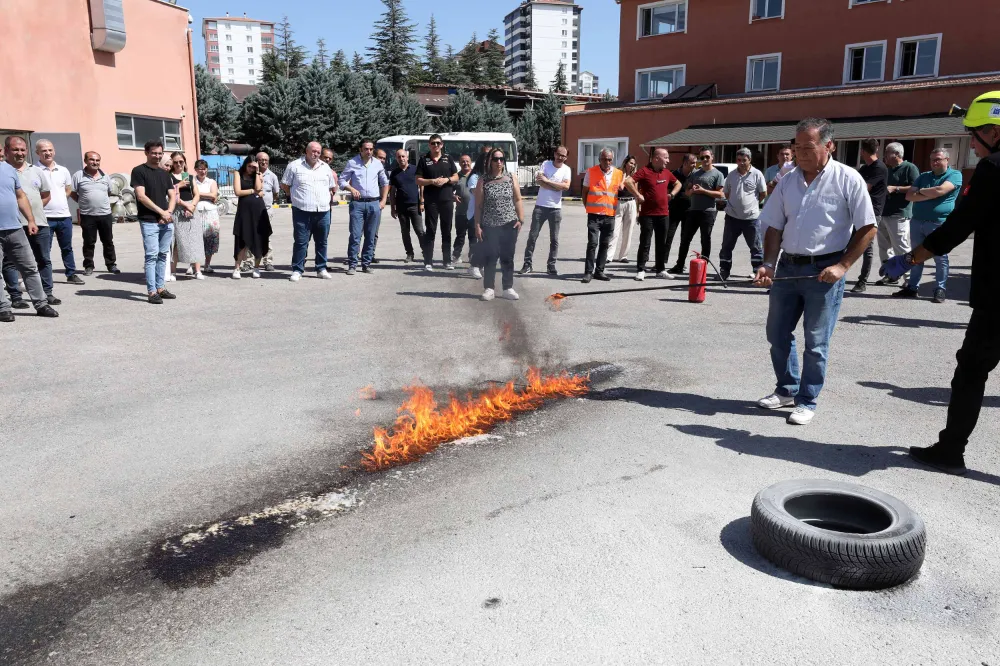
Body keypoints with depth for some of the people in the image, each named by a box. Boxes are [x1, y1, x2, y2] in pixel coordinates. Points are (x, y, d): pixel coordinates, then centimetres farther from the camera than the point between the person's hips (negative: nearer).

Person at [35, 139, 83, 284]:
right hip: (45, 217, -5)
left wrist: (59, 202, 12)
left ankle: (71, 274, 26)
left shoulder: (63, 170, 9)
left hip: (64, 216, 5)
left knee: (67, 248, 15)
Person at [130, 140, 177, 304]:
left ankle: (160, 288, 16)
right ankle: (152, 292, -6)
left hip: (166, 222, 6)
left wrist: (168, 212, -7)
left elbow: (173, 196, 11)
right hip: (149, 222, -6)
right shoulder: (139, 171, -3)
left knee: (162, 255, 9)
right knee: (151, 256, -7)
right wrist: (161, 212, -14)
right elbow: (141, 196, -12)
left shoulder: (165, 174, 16)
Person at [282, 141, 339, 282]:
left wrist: (328, 198, 14)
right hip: (302, 211, -4)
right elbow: (284, 185, 7)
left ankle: (321, 269, 19)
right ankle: (297, 270, 4)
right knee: (301, 242, -3)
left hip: (323, 211, 4)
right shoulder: (294, 166, 2)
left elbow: (333, 188, 23)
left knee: (322, 242, 10)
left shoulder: (325, 167, 14)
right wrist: (296, 197, 8)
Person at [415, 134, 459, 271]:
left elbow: (456, 177, 10)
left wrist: (447, 179, -10)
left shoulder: (448, 159, 10)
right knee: (430, 231, -1)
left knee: (446, 231, 7)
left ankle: (447, 260, 14)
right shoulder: (424, 160, 5)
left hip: (447, 199, 2)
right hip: (431, 201, -2)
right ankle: (428, 262, 1)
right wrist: (432, 181, -14)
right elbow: (418, 180, 1)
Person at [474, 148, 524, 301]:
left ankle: (508, 288, 14)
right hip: (489, 226, -1)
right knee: (489, 258, 1)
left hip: (509, 225, 1)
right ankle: (489, 288, 10)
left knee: (507, 258, 7)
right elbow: (478, 205, 0)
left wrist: (520, 219, -2)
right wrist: (478, 225, -5)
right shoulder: (483, 181, 1)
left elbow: (517, 200, 7)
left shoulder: (511, 178, 5)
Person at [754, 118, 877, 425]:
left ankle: (807, 401, 16)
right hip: (788, 267, 5)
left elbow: (867, 229, -6)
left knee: (816, 342, 2)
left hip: (824, 270, -5)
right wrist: (768, 264, -3)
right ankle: (787, 390, 30)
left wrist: (841, 266, -13)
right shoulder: (788, 180, 6)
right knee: (777, 334, 12)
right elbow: (774, 227, 10)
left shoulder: (848, 179, -8)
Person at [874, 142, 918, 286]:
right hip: (882, 213, 8)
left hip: (898, 215, -8)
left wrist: (895, 188, -18)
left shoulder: (910, 168, -5)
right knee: (884, 247, 10)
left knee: (901, 248, -8)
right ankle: (888, 274, 17)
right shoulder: (886, 169, 19)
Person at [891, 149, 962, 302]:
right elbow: (909, 196, 4)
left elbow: (940, 190, -18)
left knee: (940, 258, 0)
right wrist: (930, 195, -9)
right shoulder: (923, 176, 15)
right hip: (917, 222, 5)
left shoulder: (955, 175, -1)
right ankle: (912, 287, 16)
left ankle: (940, 290, 6)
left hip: (939, 223, -5)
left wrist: (921, 191, 0)